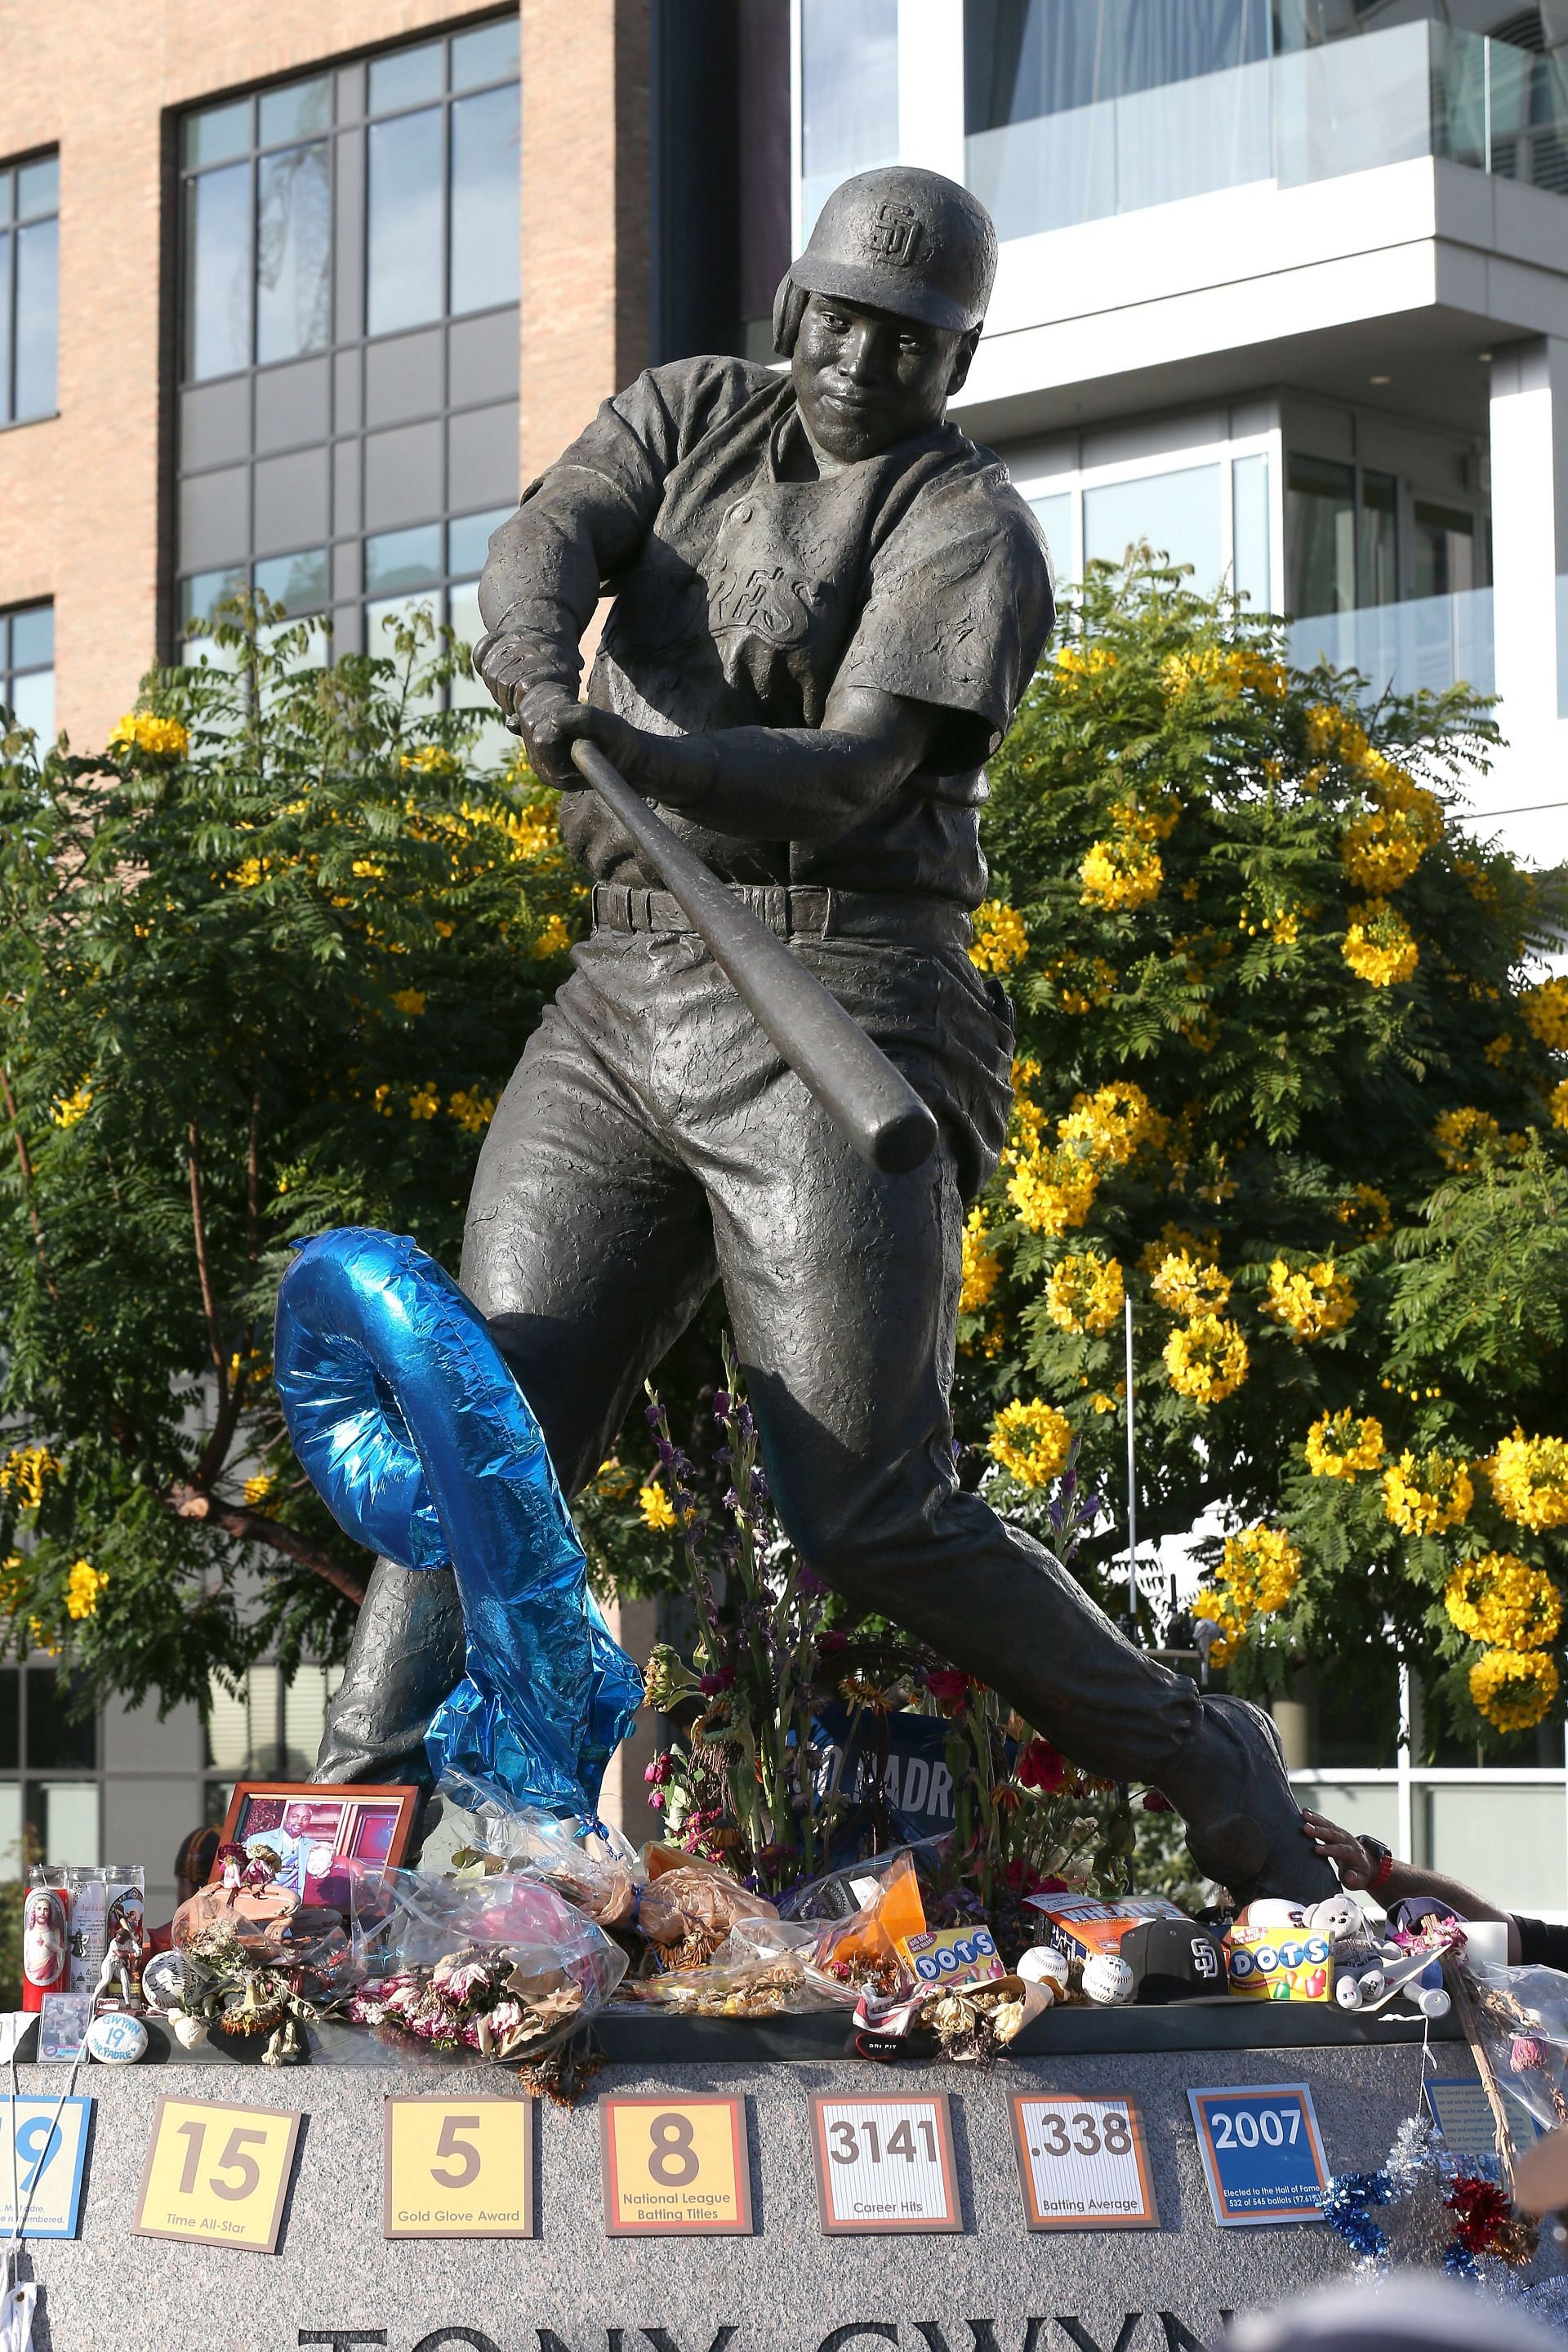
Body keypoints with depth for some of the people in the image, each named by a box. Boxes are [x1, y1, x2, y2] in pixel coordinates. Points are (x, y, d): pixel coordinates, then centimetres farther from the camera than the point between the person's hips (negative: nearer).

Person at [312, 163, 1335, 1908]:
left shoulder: (968, 529, -1)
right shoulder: (689, 416, 16)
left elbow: (847, 775, -14)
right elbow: (547, 539, -4)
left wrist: (609, 744, -31)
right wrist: (536, 653, -29)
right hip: (623, 998, 5)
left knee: (867, 1521, -10)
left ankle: (1205, 1773, 8)